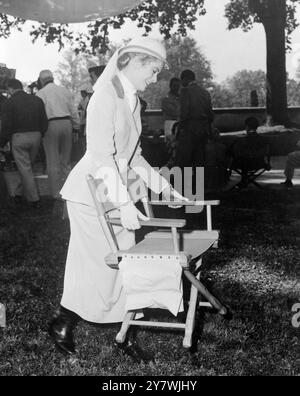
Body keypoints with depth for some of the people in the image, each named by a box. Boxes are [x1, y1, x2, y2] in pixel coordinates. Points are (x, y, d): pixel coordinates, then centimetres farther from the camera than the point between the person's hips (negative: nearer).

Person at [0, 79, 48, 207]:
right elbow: (45, 123, 5)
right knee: (28, 166, 19)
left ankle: (34, 199, 5)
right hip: (36, 136, 5)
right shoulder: (37, 100, 6)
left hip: (19, 138, -4)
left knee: (25, 169, 3)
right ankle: (20, 192, 30)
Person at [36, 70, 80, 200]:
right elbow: (73, 110, 12)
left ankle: (56, 192, 1)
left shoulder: (40, 93, 1)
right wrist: (76, 126, 18)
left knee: (53, 160, 0)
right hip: (66, 123, 4)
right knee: (66, 159, 13)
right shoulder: (64, 90, 12)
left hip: (50, 125, -4)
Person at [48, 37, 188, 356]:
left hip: (114, 192, 8)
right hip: (92, 194, -8)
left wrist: (161, 185, 14)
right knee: (98, 264, -3)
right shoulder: (106, 96, -16)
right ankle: (61, 325, 13)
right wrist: (124, 203, -26)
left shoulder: (132, 101, 12)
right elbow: (102, 156, -23)